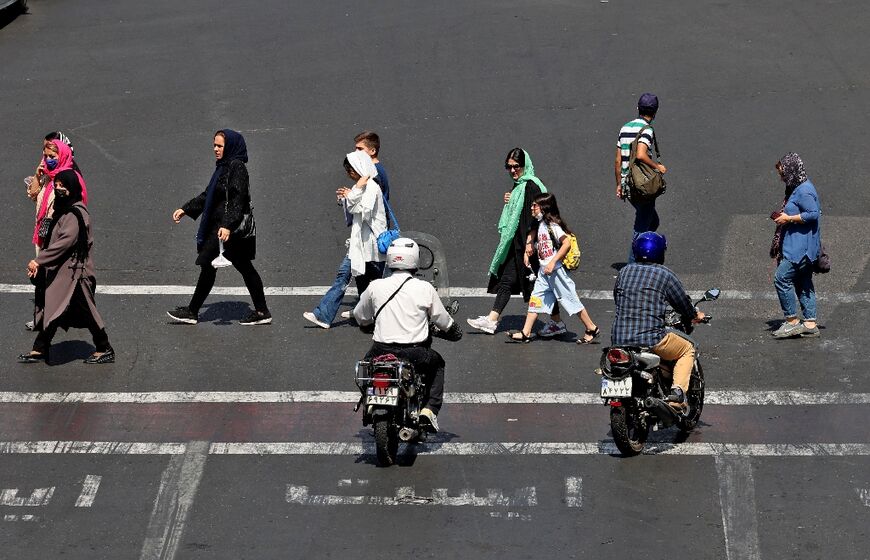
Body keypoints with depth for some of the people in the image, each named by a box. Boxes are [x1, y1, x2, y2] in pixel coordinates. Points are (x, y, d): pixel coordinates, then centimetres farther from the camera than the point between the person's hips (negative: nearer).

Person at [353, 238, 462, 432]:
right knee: (437, 364, 29)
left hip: (381, 351, 1)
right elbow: (444, 321, 7)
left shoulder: (375, 287, 0)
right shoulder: (425, 288, -3)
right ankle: (429, 411, 13)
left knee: (368, 360, 34)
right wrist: (455, 331, 31)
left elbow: (360, 317, 15)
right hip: (414, 354, -1)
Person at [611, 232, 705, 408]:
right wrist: (695, 315, 29)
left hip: (618, 339, 5)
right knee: (687, 349, 18)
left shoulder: (625, 271, 11)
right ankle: (678, 391, 0)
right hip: (650, 339, -5)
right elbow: (683, 303, 7)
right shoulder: (665, 274, -1)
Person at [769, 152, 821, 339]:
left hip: (800, 247, -11)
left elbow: (813, 214, -23)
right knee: (803, 283, 10)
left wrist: (789, 219, -17)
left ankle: (792, 321, -7)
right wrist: (783, 217, 14)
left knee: (782, 278, -11)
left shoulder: (804, 191, -15)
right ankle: (810, 323, 11)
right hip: (800, 246, 11)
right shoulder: (796, 189, 16)